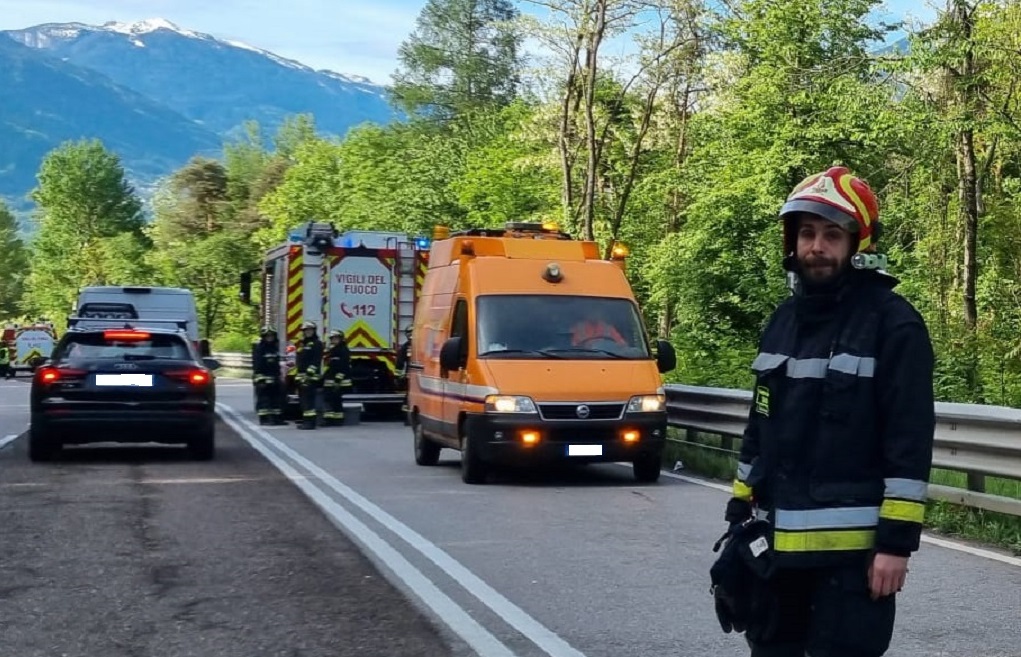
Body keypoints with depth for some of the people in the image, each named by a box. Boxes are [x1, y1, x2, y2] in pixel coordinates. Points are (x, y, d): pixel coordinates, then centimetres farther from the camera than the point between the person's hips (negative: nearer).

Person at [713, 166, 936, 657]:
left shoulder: (892, 323, -9)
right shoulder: (784, 320, 13)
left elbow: (911, 440, -13)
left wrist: (897, 540, -17)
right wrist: (740, 512, 17)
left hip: (853, 546, -7)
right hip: (775, 541, 7)